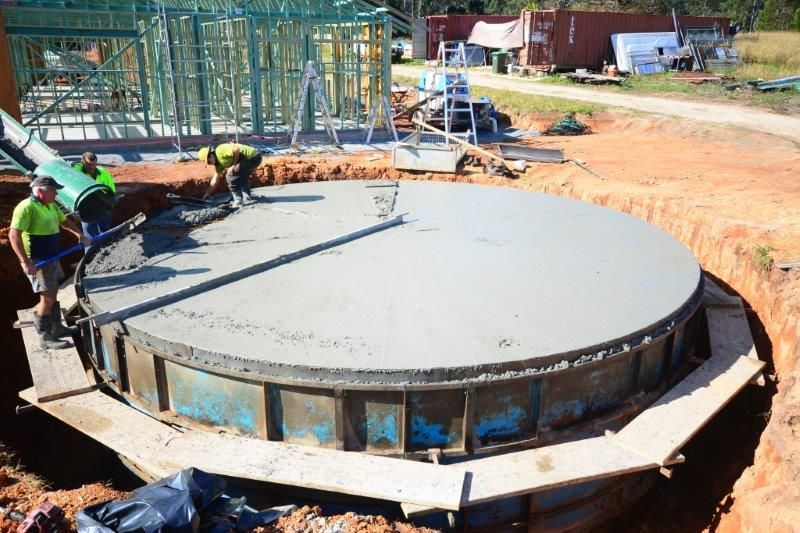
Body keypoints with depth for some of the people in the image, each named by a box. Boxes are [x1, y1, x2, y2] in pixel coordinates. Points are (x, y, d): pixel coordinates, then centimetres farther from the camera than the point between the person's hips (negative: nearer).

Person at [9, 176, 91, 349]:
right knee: (47, 298, -7)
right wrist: (26, 262, -30)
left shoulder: (51, 206, 8)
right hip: (37, 262, -9)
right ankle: (45, 337, 4)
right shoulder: (26, 207, -20)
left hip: (52, 258, 9)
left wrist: (80, 235, 12)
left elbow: (64, 221, 26)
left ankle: (57, 328, 31)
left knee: (53, 294, 17)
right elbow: (14, 235, -26)